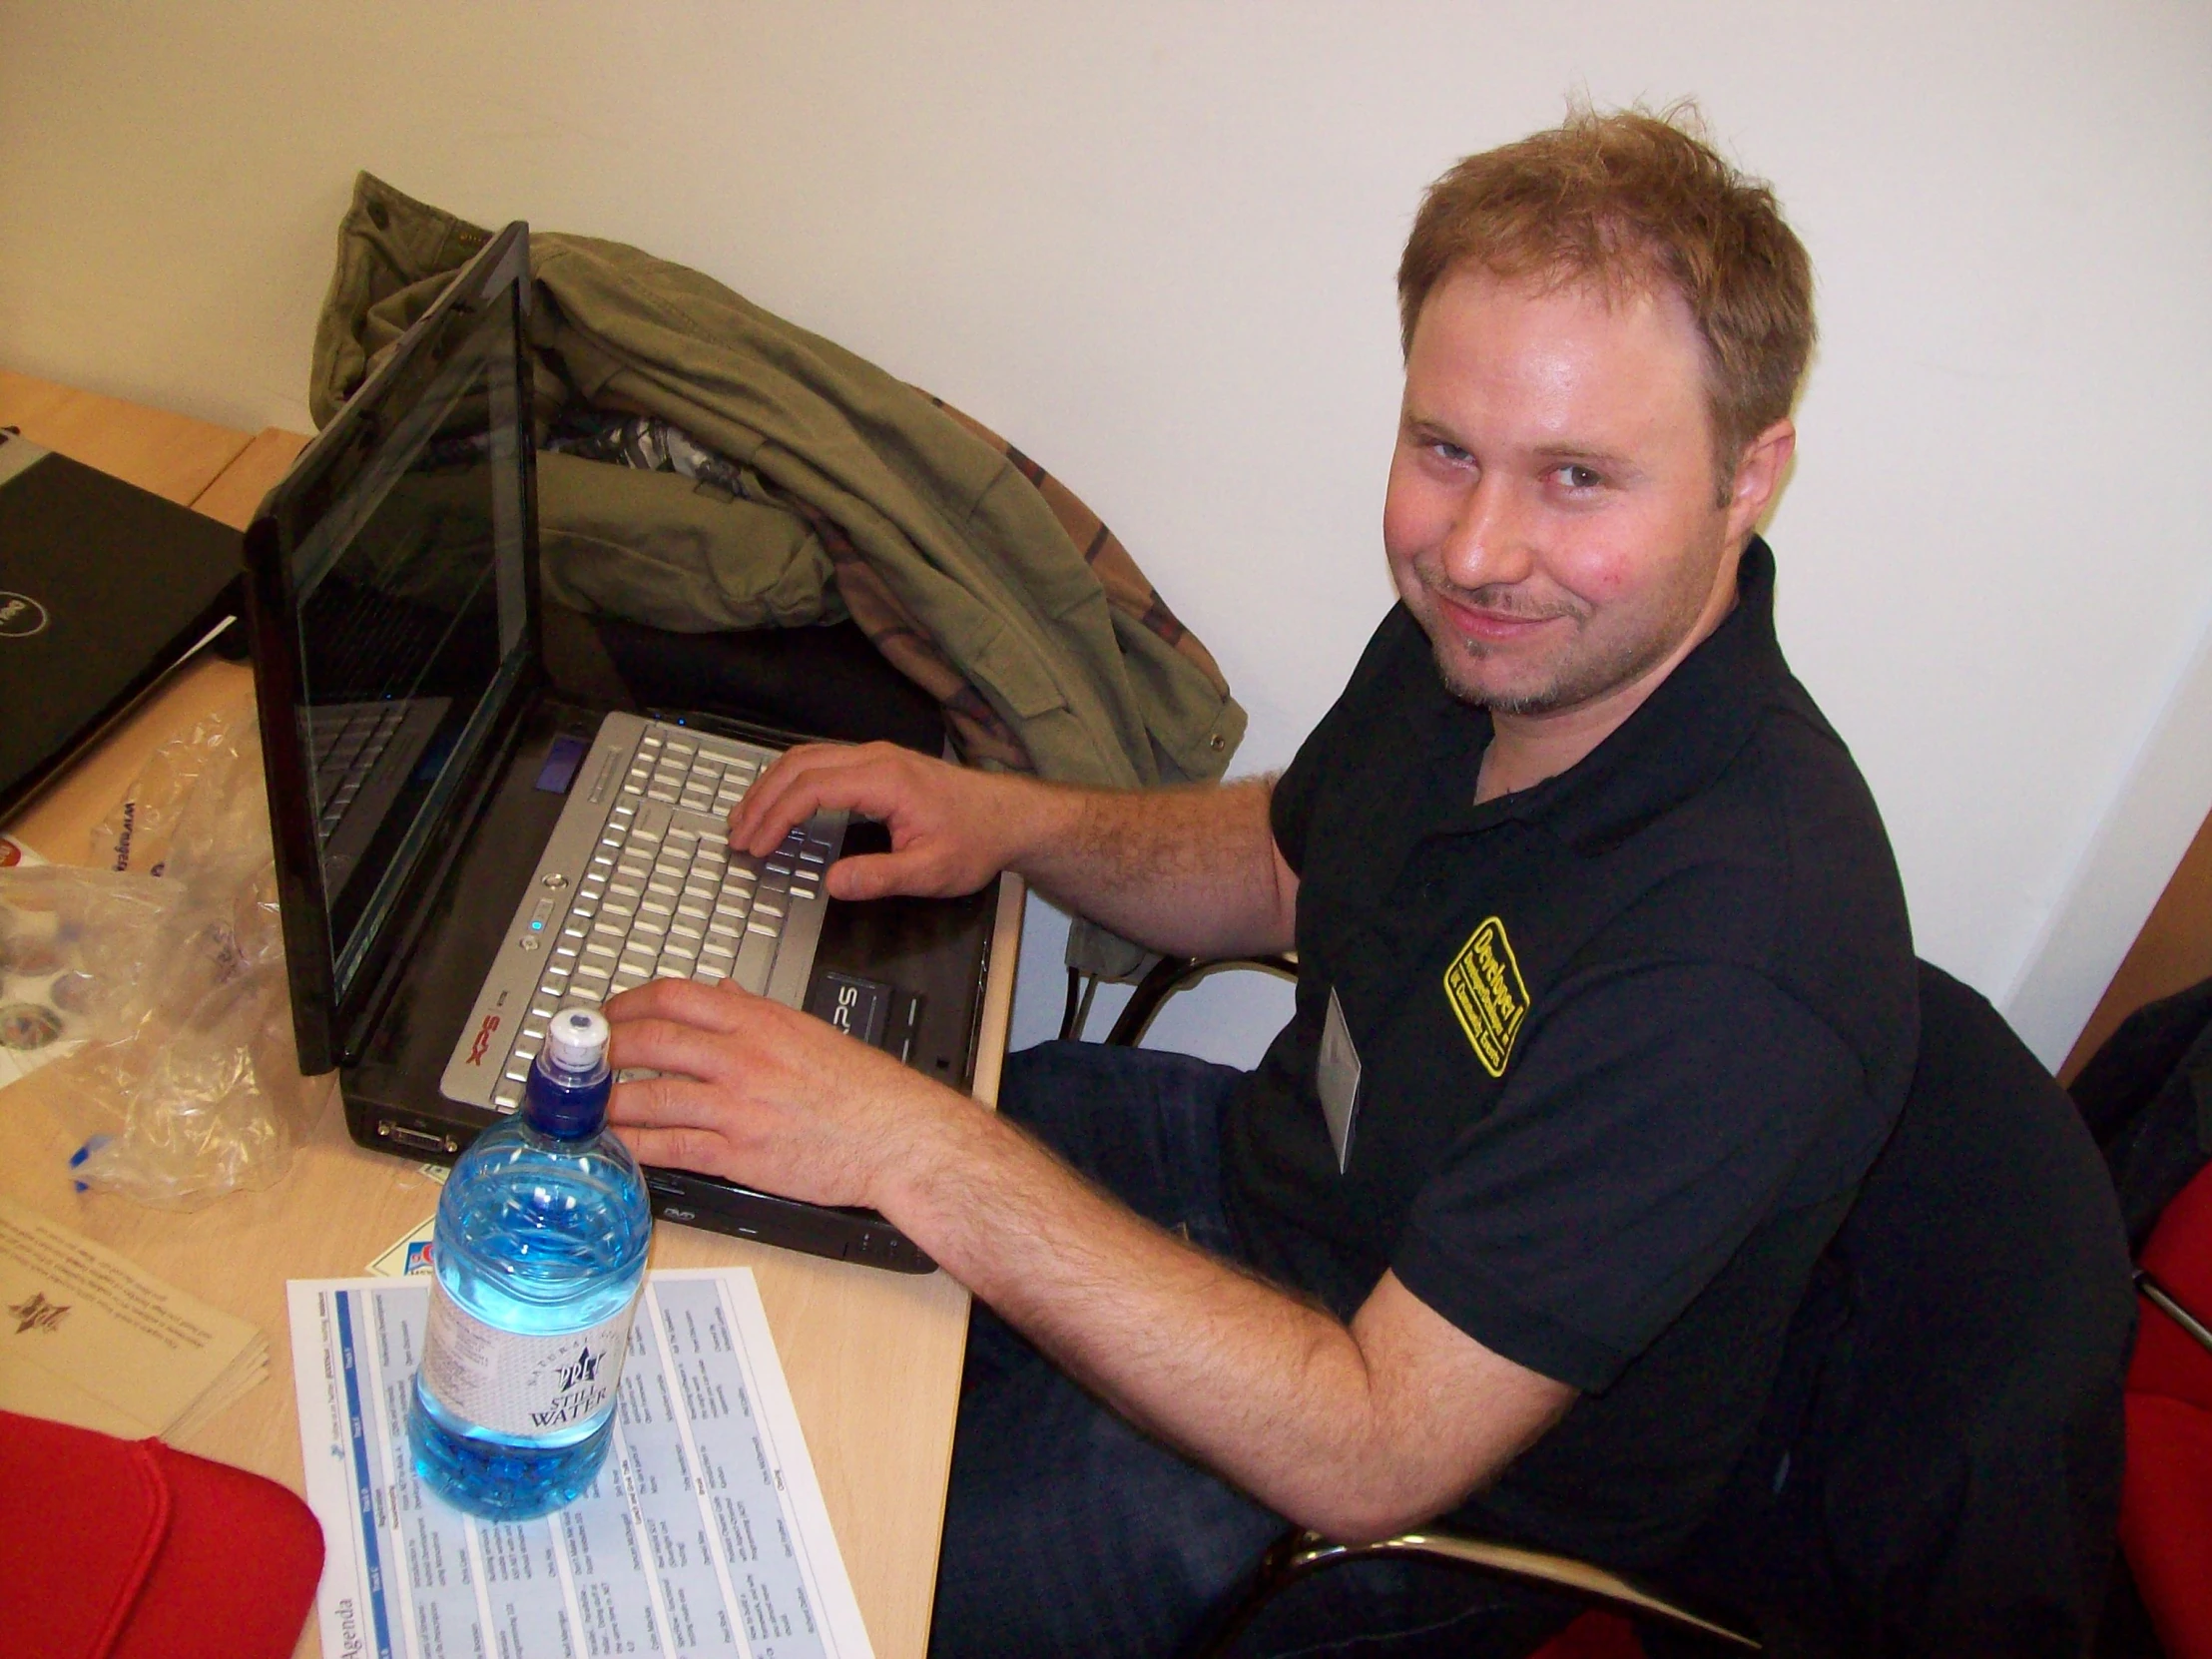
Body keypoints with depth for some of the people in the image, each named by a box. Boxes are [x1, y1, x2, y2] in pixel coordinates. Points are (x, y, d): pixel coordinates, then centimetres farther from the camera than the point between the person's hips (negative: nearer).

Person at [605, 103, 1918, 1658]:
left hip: (1430, 1509, -7)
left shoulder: (1736, 959, -37)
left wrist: (921, 1149, -38)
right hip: (1270, 1167, 7)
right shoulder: (1497, 637, -11)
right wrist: (1018, 817, -9)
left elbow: (1366, 1456, -34)